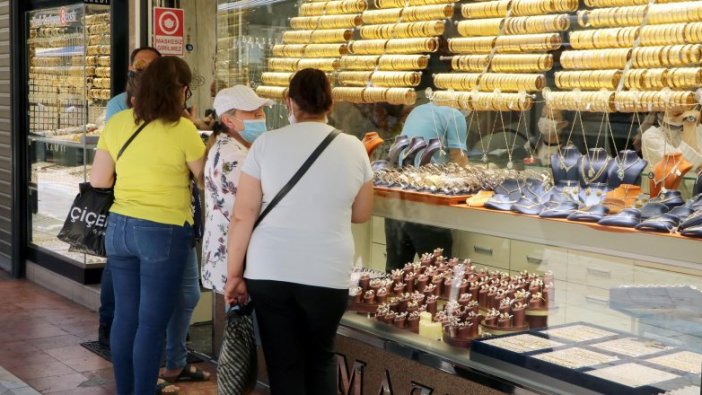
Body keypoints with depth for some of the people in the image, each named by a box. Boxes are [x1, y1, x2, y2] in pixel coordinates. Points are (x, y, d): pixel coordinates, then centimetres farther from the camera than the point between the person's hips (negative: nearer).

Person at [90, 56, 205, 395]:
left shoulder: (117, 123, 2)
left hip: (120, 227, 6)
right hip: (164, 233, -5)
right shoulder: (183, 129, -13)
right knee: (152, 323, 3)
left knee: (125, 315, 15)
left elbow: (98, 180, 6)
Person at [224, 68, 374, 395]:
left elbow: (242, 216, -5)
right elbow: (361, 214, 11)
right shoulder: (353, 148, 0)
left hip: (270, 271, -1)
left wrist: (234, 274, 4)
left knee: (284, 365, 9)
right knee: (321, 358, 21)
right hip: (328, 273, 1)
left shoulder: (266, 144, -4)